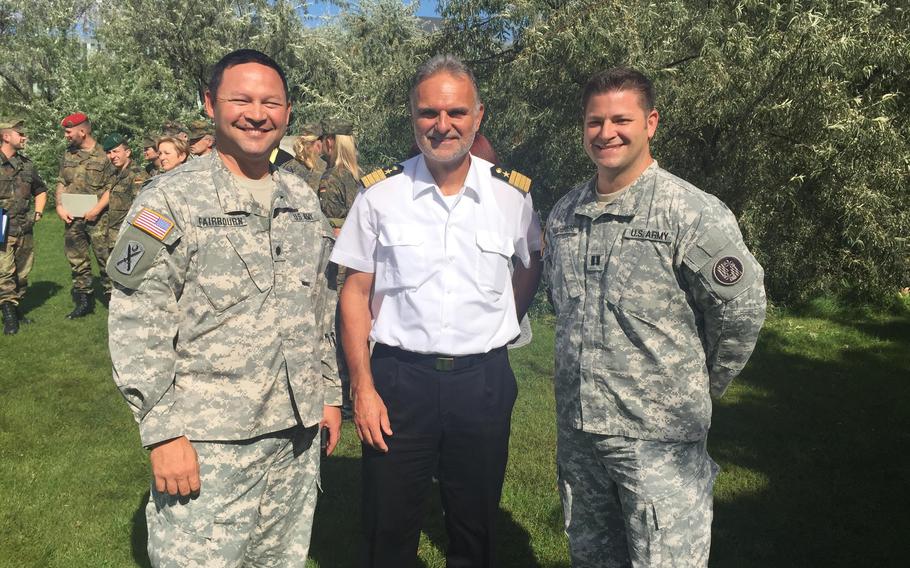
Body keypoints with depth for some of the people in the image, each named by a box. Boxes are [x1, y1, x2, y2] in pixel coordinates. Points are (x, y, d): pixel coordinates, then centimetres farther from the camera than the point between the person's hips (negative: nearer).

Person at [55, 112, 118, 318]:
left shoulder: (103, 155, -6)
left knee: (105, 259, -4)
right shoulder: (68, 155, 12)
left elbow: (111, 187, -8)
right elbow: (61, 183, 15)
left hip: (98, 218, -6)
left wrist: (97, 209, -16)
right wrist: (60, 207, 1)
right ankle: (84, 301, 21)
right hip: (73, 218, 6)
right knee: (77, 262, 11)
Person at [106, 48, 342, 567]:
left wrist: (330, 393, 13)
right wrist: (163, 433, -14)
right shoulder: (170, 200, -7)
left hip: (299, 432, 5)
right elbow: (138, 327, -11)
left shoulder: (304, 200, 9)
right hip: (206, 444, -5)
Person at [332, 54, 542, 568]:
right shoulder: (380, 193, -3)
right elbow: (356, 292, -1)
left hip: (484, 381, 1)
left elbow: (532, 265, 17)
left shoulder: (512, 193, -1)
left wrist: (500, 327, 5)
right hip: (398, 379, -1)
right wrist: (362, 388, -6)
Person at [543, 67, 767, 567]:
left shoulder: (694, 214, -13)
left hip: (659, 437, -5)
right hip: (576, 428, 6)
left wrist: (699, 388, 1)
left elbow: (742, 311, -8)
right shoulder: (563, 214, 5)